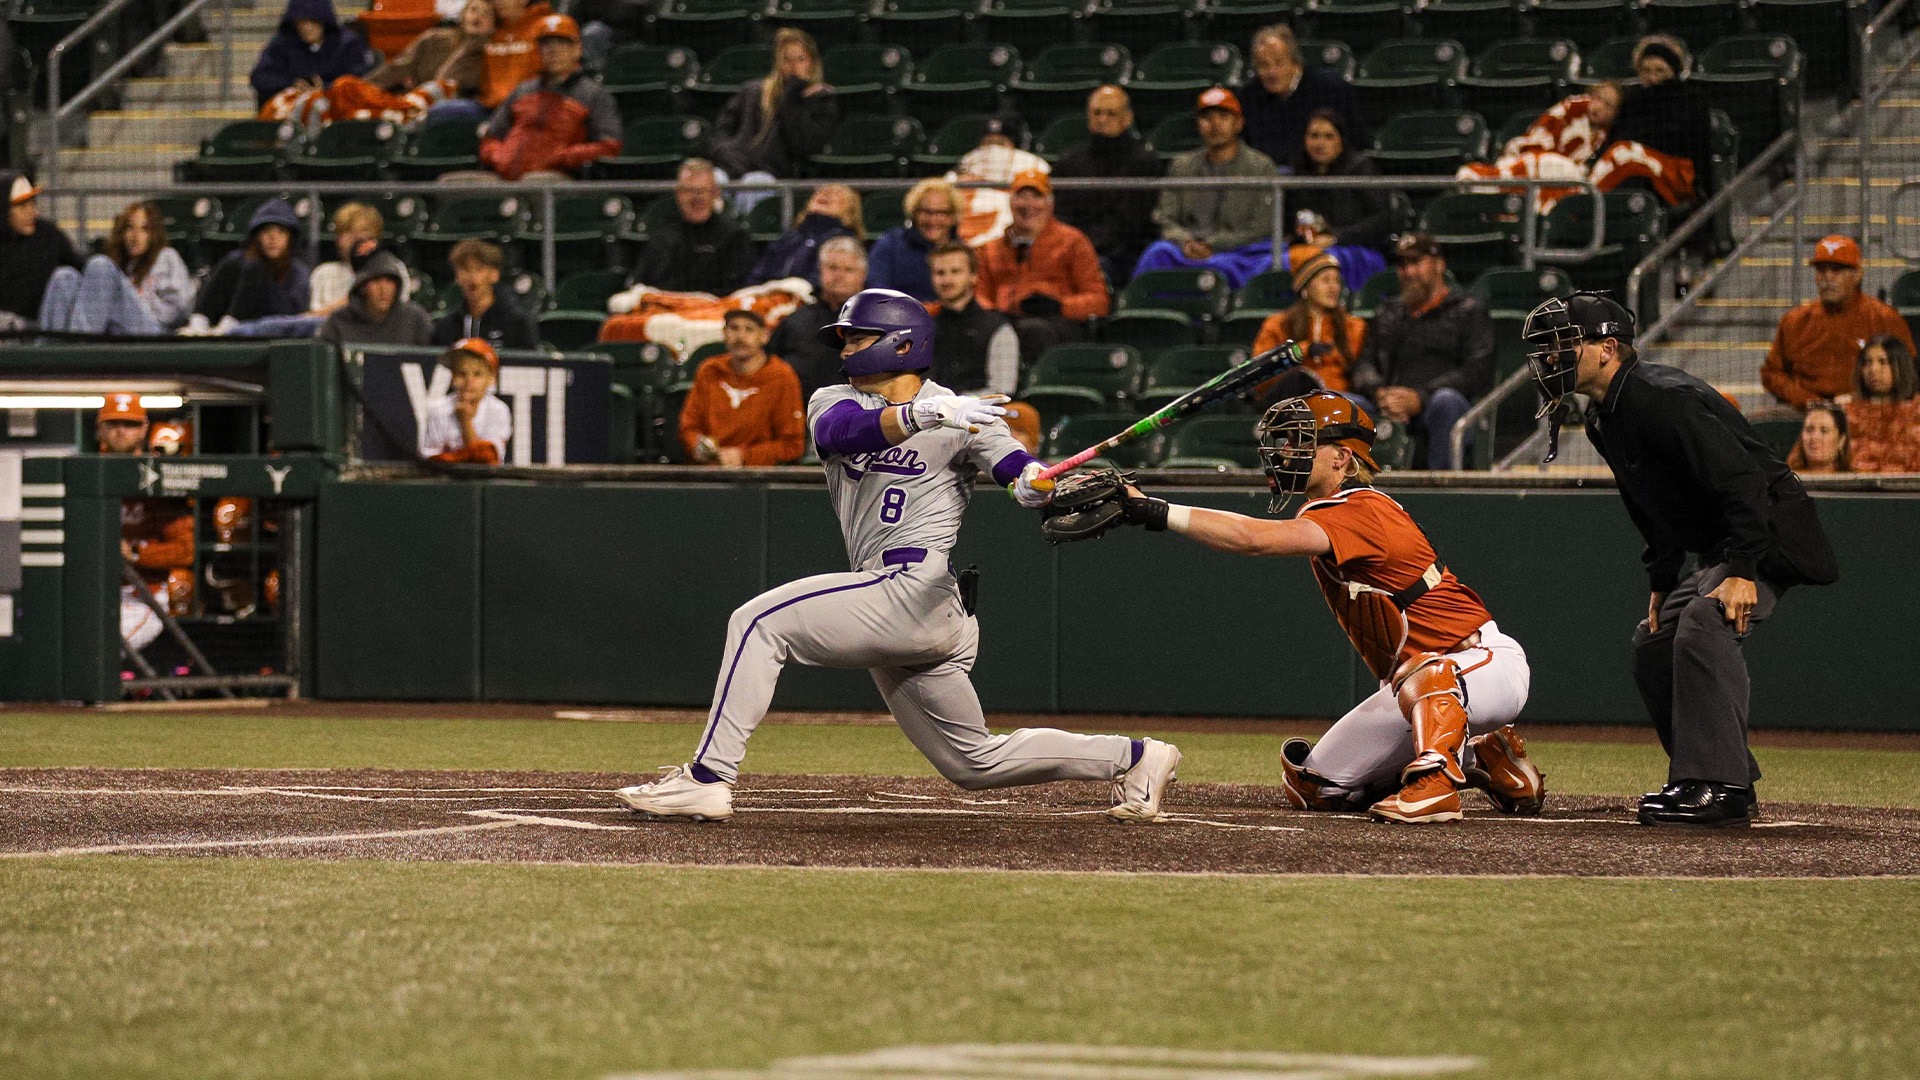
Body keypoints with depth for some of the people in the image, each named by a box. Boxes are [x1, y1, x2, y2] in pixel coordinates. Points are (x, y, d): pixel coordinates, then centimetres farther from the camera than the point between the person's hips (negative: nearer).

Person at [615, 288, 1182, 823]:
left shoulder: (963, 419, 0)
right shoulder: (833, 401, 14)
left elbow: (1022, 471, -15)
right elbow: (840, 431, -11)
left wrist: (1036, 483, -41)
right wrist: (924, 414, -30)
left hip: (919, 590, -8)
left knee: (758, 621, -15)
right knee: (975, 760, 13)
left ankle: (708, 778, -18)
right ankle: (1134, 758, 22)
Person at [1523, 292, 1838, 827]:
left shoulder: (1664, 398, -23)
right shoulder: (1604, 420, 9)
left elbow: (1742, 481, -30)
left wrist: (1742, 572, -33)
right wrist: (1661, 582, 17)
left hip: (1770, 532, -11)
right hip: (1716, 545, 11)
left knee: (1704, 626, -30)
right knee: (1653, 645, 13)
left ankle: (1717, 787, -31)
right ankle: (1716, 780, 18)